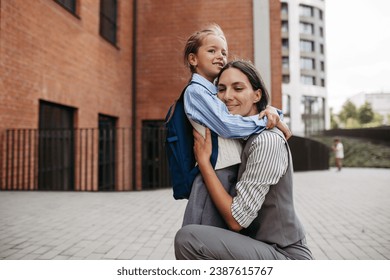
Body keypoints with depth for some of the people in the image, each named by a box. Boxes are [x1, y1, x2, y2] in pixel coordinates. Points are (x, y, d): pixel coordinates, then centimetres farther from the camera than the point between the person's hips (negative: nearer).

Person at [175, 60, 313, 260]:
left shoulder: (267, 141, -20)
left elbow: (237, 219, -20)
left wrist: (203, 160, -16)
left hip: (286, 256, -9)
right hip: (263, 246, 9)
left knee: (188, 238, -24)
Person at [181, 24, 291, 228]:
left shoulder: (219, 93, 19)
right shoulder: (195, 91, -6)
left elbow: (252, 110, 23)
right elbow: (228, 126, -16)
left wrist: (271, 111, 0)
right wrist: (271, 121, -7)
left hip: (235, 174, 8)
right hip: (217, 175, -8)